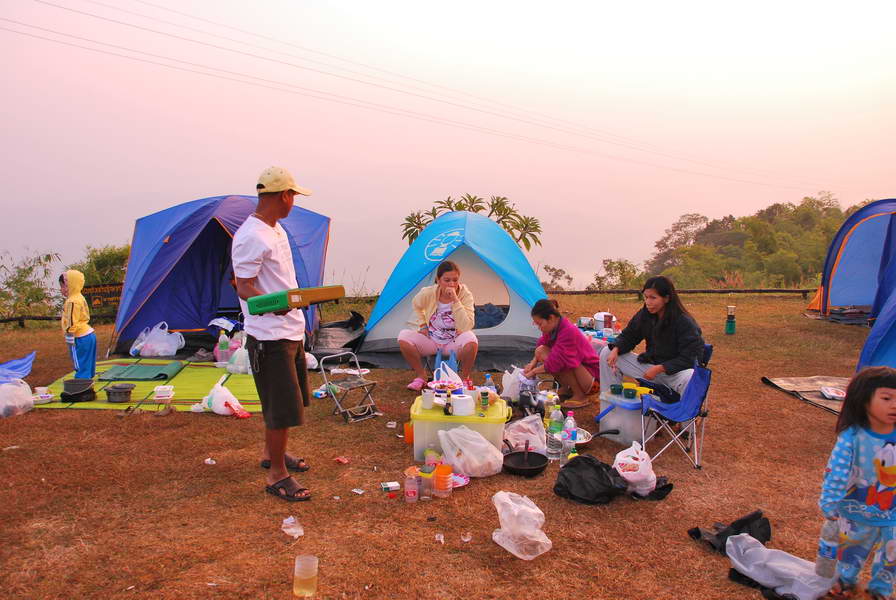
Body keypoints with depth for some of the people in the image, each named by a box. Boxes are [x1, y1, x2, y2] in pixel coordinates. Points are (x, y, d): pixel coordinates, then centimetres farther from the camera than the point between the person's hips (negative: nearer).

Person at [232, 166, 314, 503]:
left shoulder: (276, 230, 12)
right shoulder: (251, 237, -18)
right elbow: (244, 288, -20)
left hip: (291, 331, 10)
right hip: (270, 337, -10)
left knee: (284, 402, 21)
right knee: (283, 408, -4)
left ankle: (272, 454, 38)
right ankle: (277, 476, 10)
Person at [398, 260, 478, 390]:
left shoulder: (465, 295, -17)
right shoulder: (427, 293, -13)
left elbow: (466, 327, -29)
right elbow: (416, 307, 12)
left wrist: (455, 301, -34)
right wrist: (422, 326, -1)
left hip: (454, 344, -2)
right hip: (431, 341, 2)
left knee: (470, 339, -35)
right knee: (404, 336, -23)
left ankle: (464, 378, -8)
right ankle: (421, 376, -3)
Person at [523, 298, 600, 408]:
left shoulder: (568, 331, -28)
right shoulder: (552, 328, -3)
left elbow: (555, 362, -31)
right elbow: (541, 344, 9)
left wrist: (533, 371, -20)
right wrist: (533, 363, -9)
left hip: (591, 378, -8)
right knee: (541, 351, -5)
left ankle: (580, 396, -13)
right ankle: (566, 389, 6)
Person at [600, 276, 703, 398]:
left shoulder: (685, 322, -18)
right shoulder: (644, 314, -3)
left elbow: (689, 359, -19)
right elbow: (628, 336, 9)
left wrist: (659, 369, -28)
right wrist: (616, 350, -13)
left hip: (674, 371, -5)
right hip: (649, 366, 6)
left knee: (692, 379, -42)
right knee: (606, 353, -2)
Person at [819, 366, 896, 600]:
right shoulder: (852, 438, -26)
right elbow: (836, 474, -20)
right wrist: (830, 505, -17)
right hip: (857, 514, -2)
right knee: (852, 549, 22)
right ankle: (845, 579, 49)